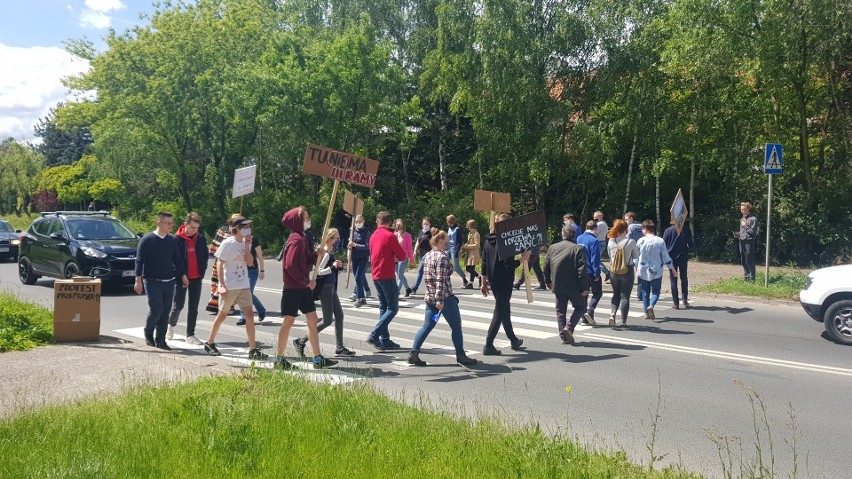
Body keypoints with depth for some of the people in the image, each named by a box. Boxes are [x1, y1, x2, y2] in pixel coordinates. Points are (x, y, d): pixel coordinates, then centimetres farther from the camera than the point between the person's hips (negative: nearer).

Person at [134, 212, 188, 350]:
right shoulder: (147, 239, -6)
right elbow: (139, 261, -7)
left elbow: (178, 259, 16)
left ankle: (160, 340, 13)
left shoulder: (173, 240, 7)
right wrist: (138, 280, -11)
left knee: (165, 312, 4)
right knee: (156, 309, -9)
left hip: (169, 281, 5)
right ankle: (148, 333, 17)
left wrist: (183, 275, 14)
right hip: (152, 281, -5)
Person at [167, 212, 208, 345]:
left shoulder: (201, 239, 1)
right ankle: (171, 325, 31)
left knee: (193, 308, 5)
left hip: (196, 278, 4)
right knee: (178, 305, 1)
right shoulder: (177, 239, -11)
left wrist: (202, 271, 3)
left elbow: (205, 256, 12)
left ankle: (190, 335, 12)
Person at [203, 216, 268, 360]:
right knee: (222, 314, 7)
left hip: (244, 286, 5)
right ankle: (210, 343, 26)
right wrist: (222, 285, -15)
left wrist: (247, 246, -8)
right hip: (229, 286, -5)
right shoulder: (227, 243, -10)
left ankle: (253, 349, -3)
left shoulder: (246, 242, 7)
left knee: (250, 315, -4)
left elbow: (249, 263, 1)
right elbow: (219, 264, -10)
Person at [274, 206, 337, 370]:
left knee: (312, 320, 7)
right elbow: (290, 266, -23)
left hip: (304, 287, 9)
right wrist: (306, 281, -17)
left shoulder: (302, 238, 13)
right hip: (293, 287, -9)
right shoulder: (296, 239, -17)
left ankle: (318, 359, 10)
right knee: (289, 321, 0)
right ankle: (279, 358, 12)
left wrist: (316, 253, -2)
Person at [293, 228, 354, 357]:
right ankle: (301, 341, 3)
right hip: (325, 288, -10)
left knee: (339, 316, 8)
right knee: (327, 321, -5)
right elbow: (318, 271, -23)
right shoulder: (325, 254, -15)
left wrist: (339, 266, 6)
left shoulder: (331, 254, 14)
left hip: (331, 288, 10)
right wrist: (333, 267, -25)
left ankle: (339, 348, 13)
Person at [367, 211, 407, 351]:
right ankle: (374, 335, -14)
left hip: (376, 276, 8)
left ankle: (385, 340, 12)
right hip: (387, 276, -8)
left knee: (383, 308, 12)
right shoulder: (390, 236, -11)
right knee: (393, 308, -4)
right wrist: (396, 255, 12)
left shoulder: (374, 236, 10)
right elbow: (402, 257, -9)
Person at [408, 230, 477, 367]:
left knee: (427, 326, 10)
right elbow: (440, 280, -21)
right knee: (456, 326, 6)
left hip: (430, 297, 8)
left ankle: (413, 353, 1)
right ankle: (460, 355, 14)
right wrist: (440, 301, -23)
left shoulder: (427, 256, 10)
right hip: (445, 298, -8)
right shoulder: (442, 257, -15)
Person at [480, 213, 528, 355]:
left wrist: (484, 282, 15)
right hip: (504, 282, -8)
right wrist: (522, 258, -9)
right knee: (500, 312, 0)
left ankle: (513, 340, 35)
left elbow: (484, 263, 10)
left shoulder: (488, 241, 6)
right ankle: (488, 346, -1)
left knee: (505, 309, 21)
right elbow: (509, 265, -23)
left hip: (492, 281, 8)